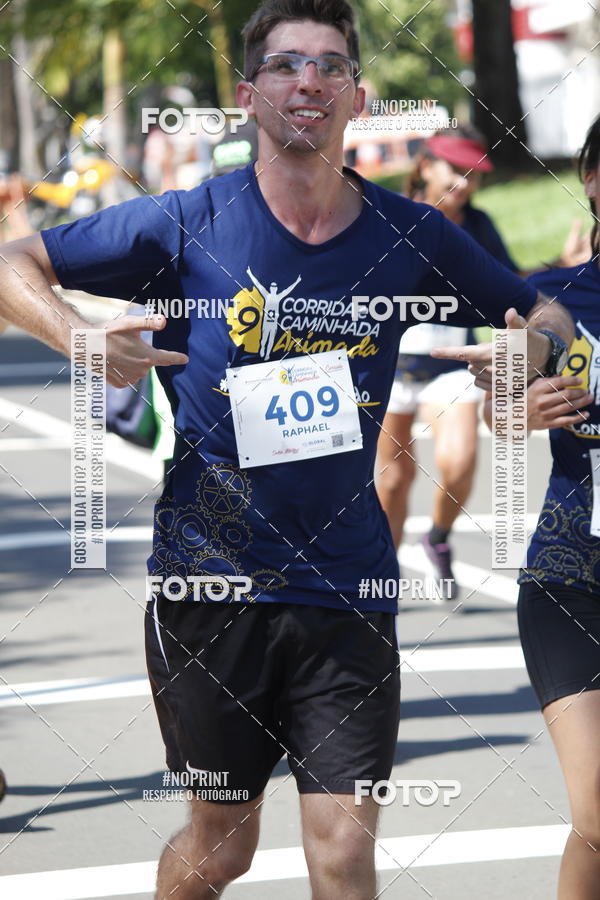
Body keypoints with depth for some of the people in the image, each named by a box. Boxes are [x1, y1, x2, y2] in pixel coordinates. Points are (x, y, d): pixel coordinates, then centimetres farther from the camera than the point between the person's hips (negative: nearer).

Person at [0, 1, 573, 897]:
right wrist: (79, 336, -16)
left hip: (349, 592, 1)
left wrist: (536, 346, -7)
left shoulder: (410, 236, 1)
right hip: (211, 580, -1)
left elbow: (546, 312, 16)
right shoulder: (187, 222, -4)